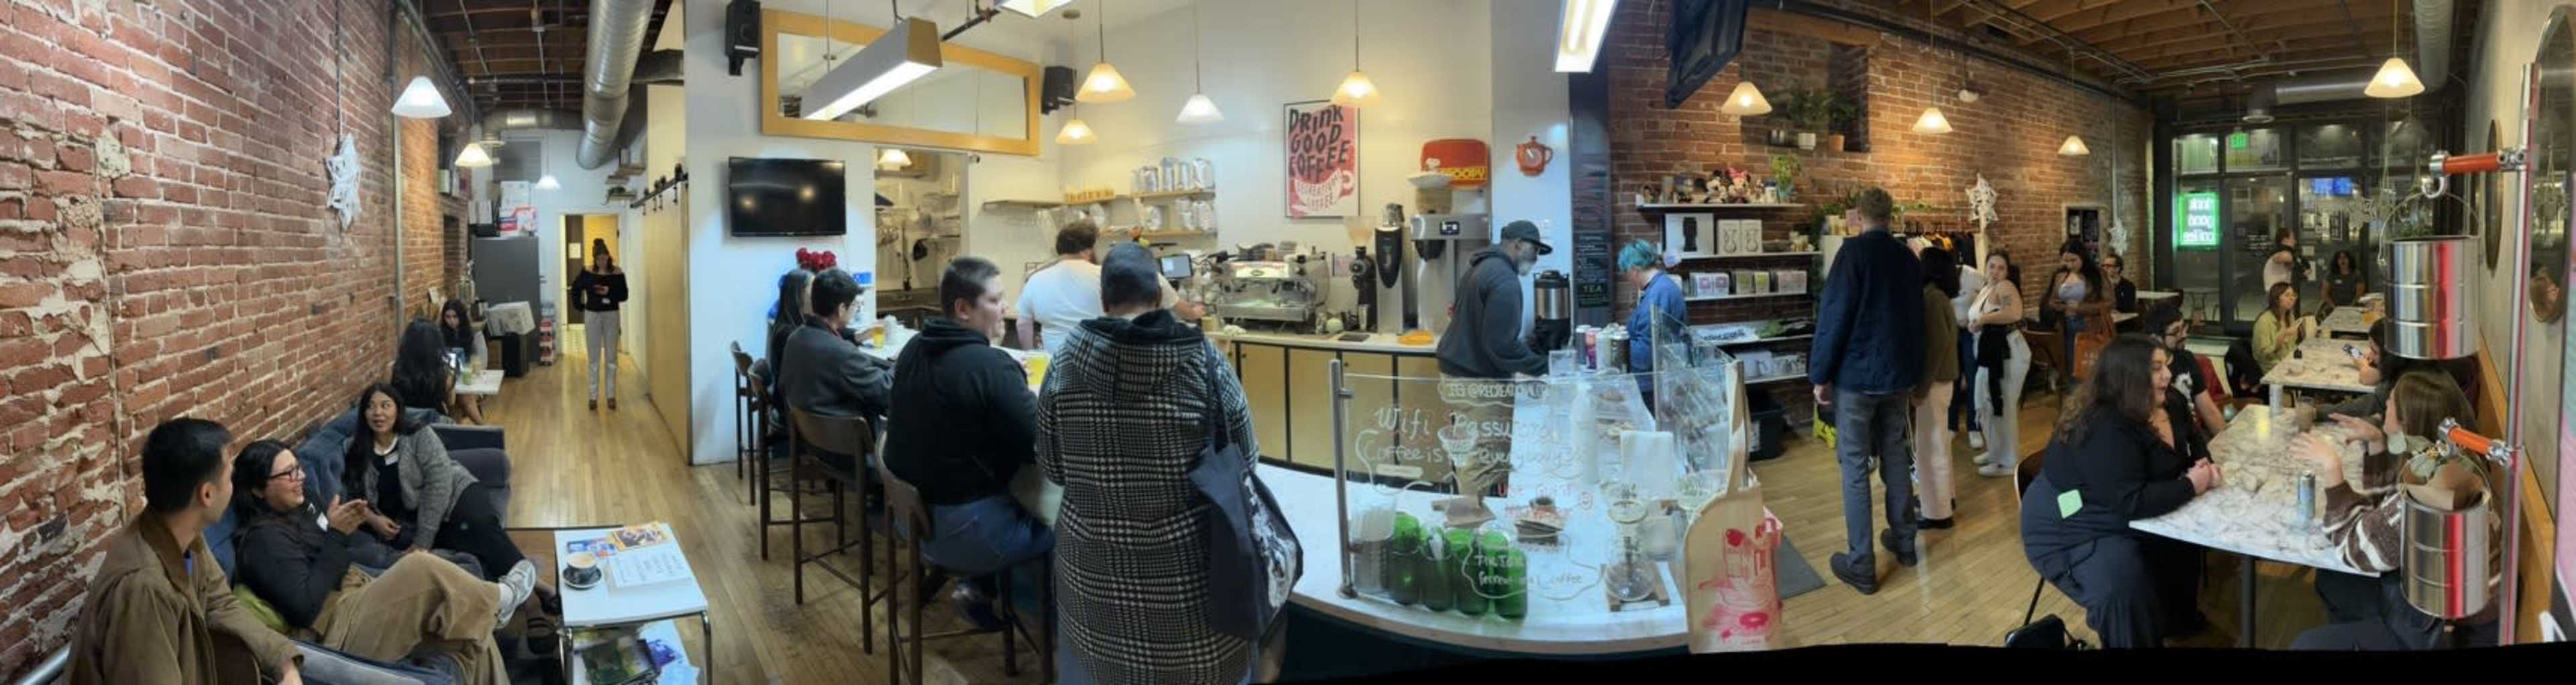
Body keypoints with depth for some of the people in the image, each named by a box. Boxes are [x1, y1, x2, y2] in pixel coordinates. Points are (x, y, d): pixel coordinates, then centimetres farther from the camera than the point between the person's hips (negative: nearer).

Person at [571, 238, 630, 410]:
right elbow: (576, 288, 11)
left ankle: (611, 396, 14)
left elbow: (624, 296, -4)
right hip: (592, 315, 1)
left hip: (611, 315, 0)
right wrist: (580, 306, 3)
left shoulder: (617, 273, -6)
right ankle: (593, 396, 12)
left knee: (611, 357, 6)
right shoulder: (587, 272, -3)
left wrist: (609, 292, -20)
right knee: (594, 358, 7)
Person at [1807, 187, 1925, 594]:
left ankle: (1860, 565, -2)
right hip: (1898, 374, 7)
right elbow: (1916, 319, 16)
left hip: (1856, 375, -6)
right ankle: (1904, 541, 28)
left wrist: (1820, 374, -10)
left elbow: (1834, 315, -16)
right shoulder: (1908, 258, 9)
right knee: (1896, 457, 18)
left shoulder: (1855, 251, -12)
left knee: (1855, 467, -3)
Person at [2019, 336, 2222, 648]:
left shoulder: (2165, 406, -1)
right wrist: (2191, 485, -23)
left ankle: (2179, 619, 28)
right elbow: (2133, 503, -35)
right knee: (2126, 585, -29)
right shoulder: (2105, 431, -31)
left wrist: (2204, 466, -11)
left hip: (2121, 520, 10)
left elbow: (2195, 444, 13)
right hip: (2071, 532, -10)